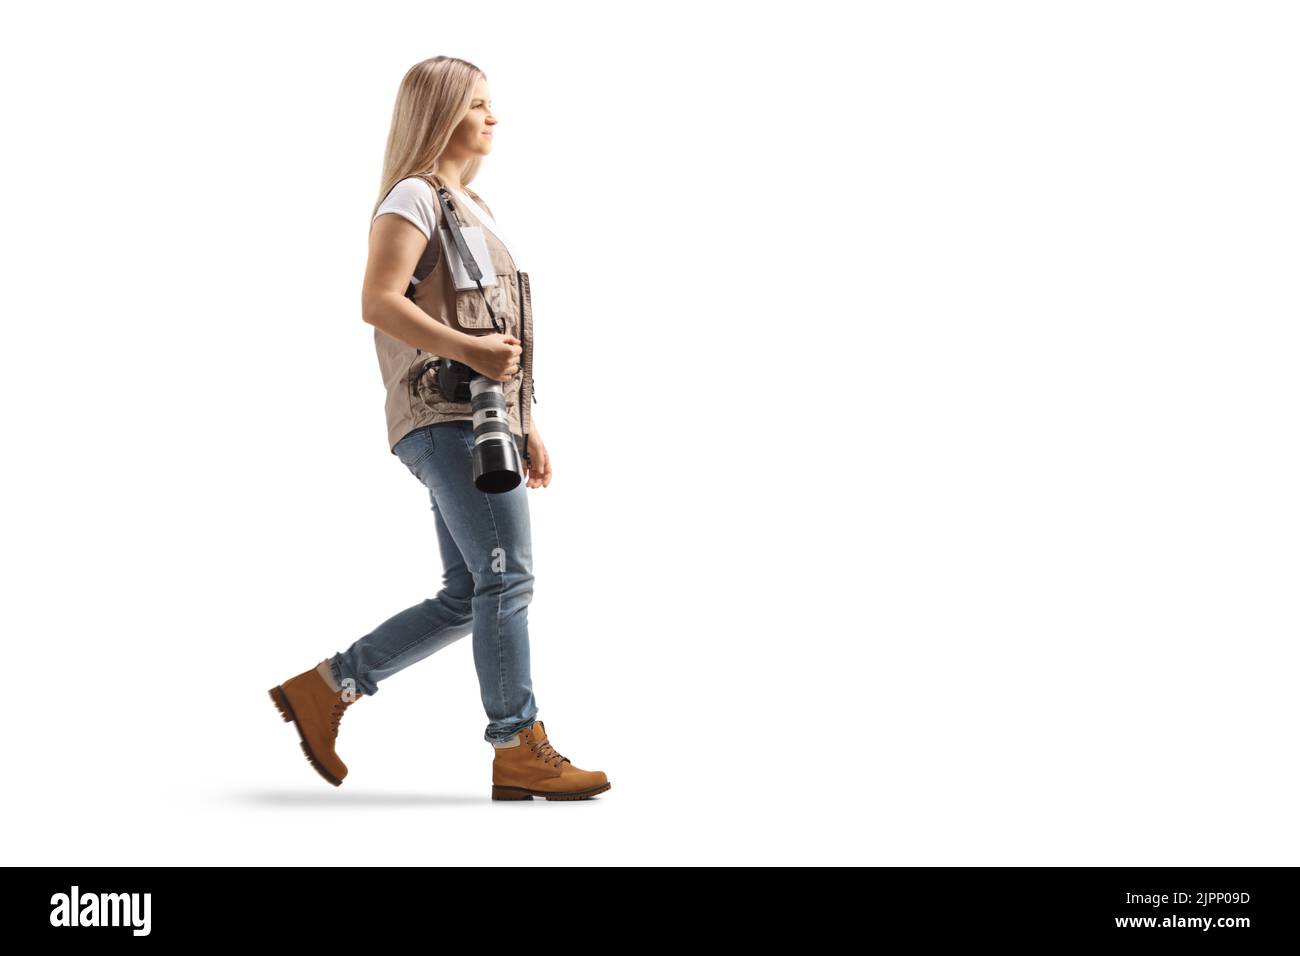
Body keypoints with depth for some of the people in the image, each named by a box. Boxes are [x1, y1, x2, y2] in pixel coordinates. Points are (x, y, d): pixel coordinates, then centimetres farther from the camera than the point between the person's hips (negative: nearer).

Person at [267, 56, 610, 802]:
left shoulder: (471, 206, 26)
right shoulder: (414, 196, -2)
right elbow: (379, 302, -16)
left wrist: (527, 424, 20)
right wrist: (471, 351, -22)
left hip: (482, 419, 10)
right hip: (445, 414, -10)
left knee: (468, 599, 7)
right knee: (506, 577, -12)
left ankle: (325, 690, 14)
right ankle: (522, 753, -9)